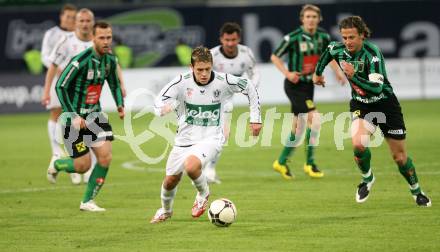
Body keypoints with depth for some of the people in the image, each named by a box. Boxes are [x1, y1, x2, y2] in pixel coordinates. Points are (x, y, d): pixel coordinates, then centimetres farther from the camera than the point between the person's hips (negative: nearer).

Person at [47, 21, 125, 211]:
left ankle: (87, 201, 7)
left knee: (105, 157, -8)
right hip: (75, 118, -6)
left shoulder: (110, 60, 0)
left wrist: (120, 106, 2)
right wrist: (73, 116, -24)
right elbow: (60, 87, -19)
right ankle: (56, 165, 30)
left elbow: (114, 84, 19)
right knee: (83, 165, -4)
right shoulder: (81, 60, -22)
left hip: (94, 115, 6)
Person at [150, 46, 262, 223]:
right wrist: (164, 108, -43)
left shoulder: (223, 82, -16)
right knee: (170, 180, 12)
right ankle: (166, 211, 45)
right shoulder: (182, 82, -15)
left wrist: (255, 118, 3)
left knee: (191, 166, -32)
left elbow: (249, 88, 2)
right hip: (185, 137, 3)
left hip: (210, 137, -3)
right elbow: (158, 103, -18)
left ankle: (203, 193, 1)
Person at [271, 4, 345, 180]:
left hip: (309, 85, 6)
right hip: (294, 85, -6)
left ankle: (281, 162, 28)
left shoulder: (323, 37, -1)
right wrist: (287, 73, -18)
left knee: (299, 128, 12)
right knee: (314, 118, -20)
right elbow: (274, 57, -6)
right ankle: (310, 163, -11)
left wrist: (337, 71, 2)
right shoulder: (293, 38, -16)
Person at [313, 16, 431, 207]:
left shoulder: (372, 53, -28)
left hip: (385, 103, -3)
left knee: (400, 156, 4)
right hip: (360, 105, 3)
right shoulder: (338, 49, -12)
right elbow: (327, 52, 15)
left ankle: (416, 191, 30)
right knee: (358, 144, -26)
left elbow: (377, 88, -37)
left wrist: (353, 76, -49)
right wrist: (318, 73, 29)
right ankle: (367, 179, 4)